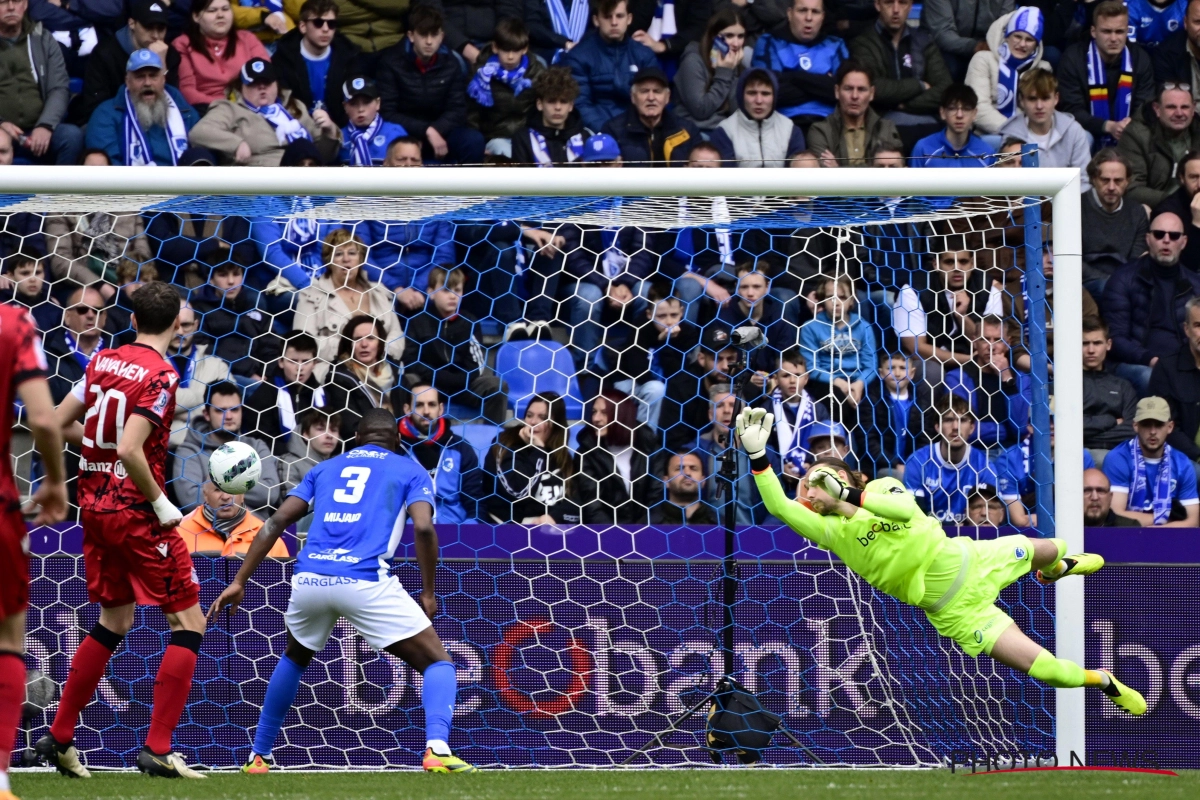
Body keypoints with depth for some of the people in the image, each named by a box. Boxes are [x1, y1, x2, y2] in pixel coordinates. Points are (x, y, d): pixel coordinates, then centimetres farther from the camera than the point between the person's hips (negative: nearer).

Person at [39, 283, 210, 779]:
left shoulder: (104, 361, 5)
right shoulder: (160, 376, -16)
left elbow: (61, 424, 11)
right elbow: (130, 450, -25)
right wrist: (162, 505, -16)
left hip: (94, 506, 8)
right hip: (135, 512, -8)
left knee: (114, 622, 21)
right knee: (188, 624, 1)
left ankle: (59, 738, 20)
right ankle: (157, 749, -6)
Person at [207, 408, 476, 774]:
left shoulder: (326, 469, 25)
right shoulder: (409, 471, 16)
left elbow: (277, 521, 15)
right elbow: (424, 528, -2)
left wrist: (240, 582, 13)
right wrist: (428, 594, 7)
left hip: (309, 578, 4)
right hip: (366, 582, -4)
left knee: (295, 658, 34)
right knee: (438, 663, 6)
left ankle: (258, 756, 33)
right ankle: (437, 749, -20)